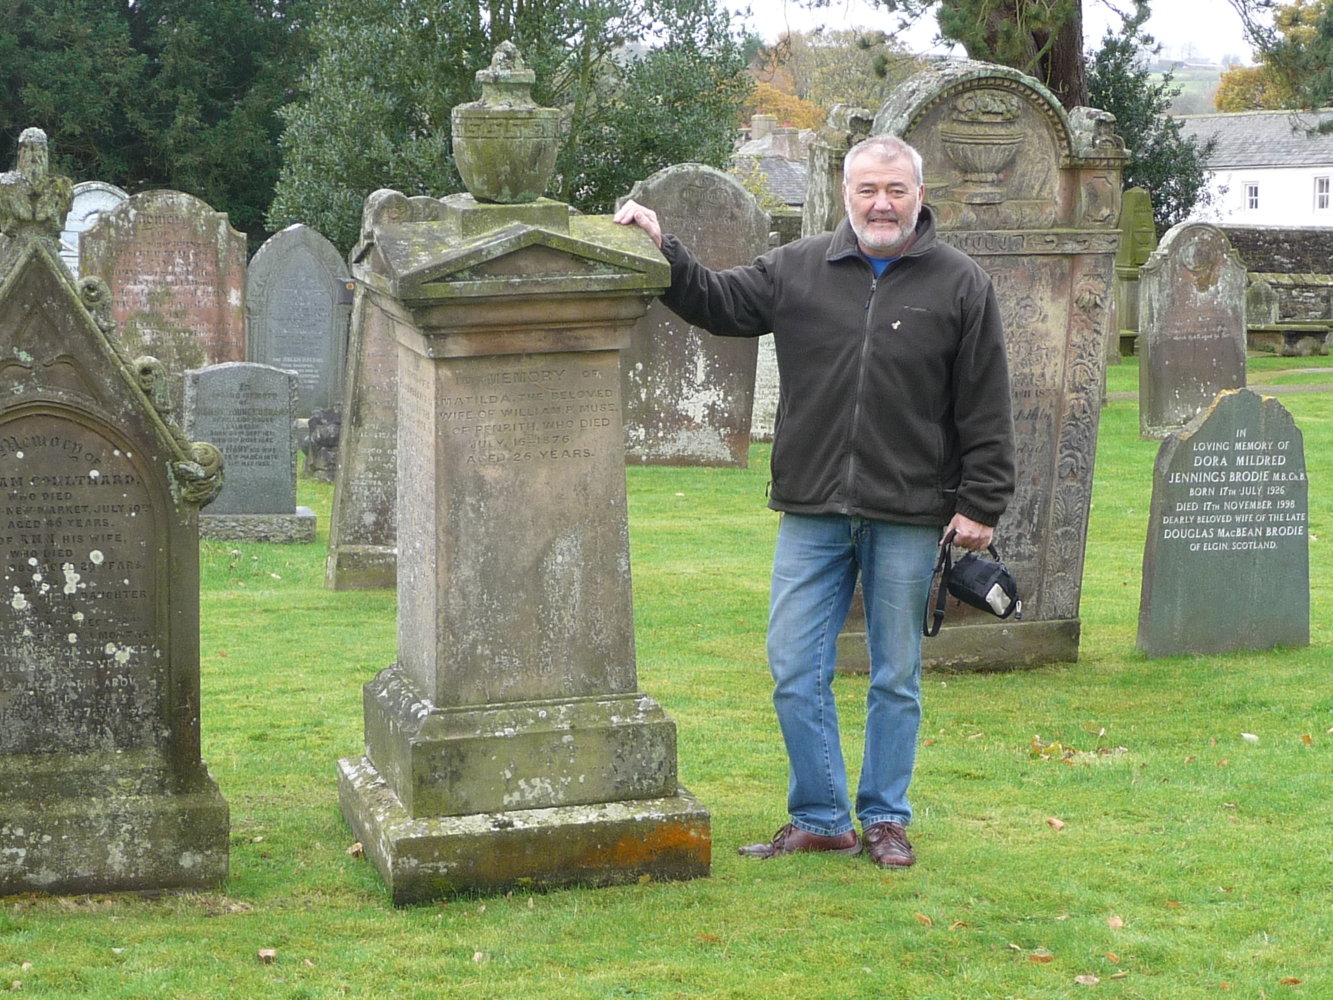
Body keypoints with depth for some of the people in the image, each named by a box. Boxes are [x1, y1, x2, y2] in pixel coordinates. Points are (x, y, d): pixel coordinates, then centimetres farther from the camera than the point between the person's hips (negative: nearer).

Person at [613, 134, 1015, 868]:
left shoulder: (961, 286, 0)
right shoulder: (798, 270, 6)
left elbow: (985, 413, 0)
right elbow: (717, 304, 12)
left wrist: (980, 505, -4)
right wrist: (663, 253, -3)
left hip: (908, 518, -2)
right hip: (812, 512, 2)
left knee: (895, 677, 8)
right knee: (795, 672, 3)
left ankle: (885, 820, 21)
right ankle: (820, 819, 15)